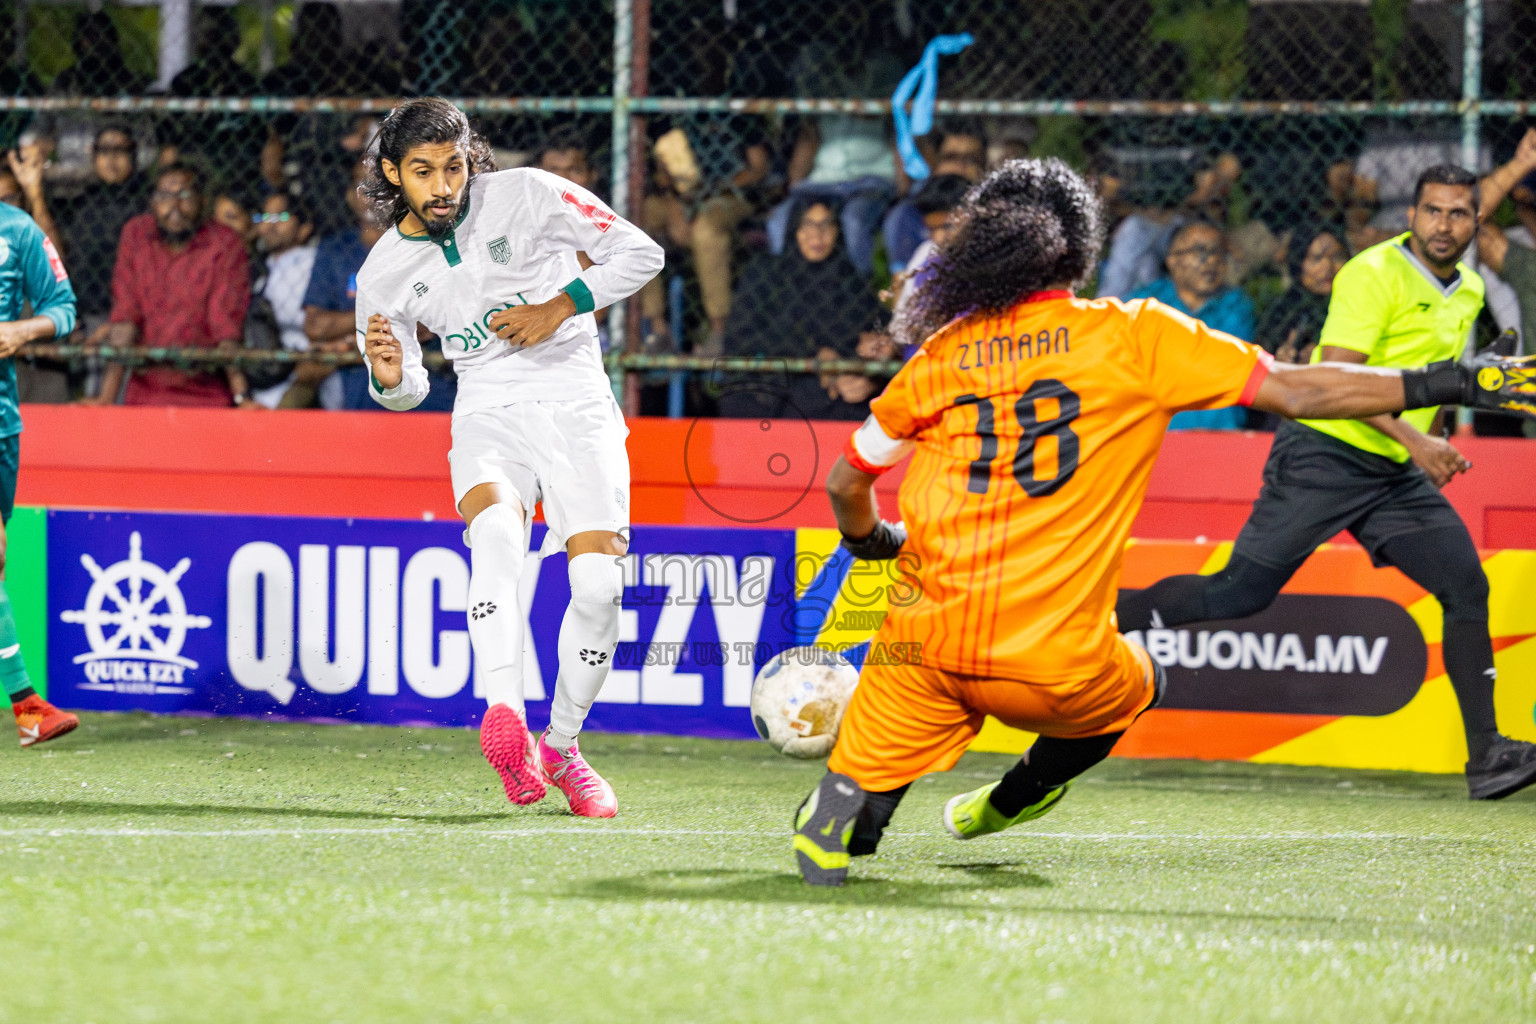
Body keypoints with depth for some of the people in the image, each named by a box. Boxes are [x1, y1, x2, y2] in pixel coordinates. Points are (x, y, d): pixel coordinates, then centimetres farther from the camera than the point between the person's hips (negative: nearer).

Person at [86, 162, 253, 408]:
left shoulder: (226, 246, -8)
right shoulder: (135, 234, 2)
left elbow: (227, 329, -14)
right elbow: (125, 319, -3)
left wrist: (241, 397, -26)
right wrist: (107, 397, -11)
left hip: (207, 394, -3)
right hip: (145, 391, 3)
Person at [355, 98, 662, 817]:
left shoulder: (527, 194, -4)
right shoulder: (383, 274, 4)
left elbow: (640, 253, -1)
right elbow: (405, 391, 15)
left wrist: (559, 307, -13)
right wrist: (390, 377, -9)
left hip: (578, 406, -1)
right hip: (487, 414, 1)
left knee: (599, 582, -16)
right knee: (496, 528, -34)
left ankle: (561, 748, 7)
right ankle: (504, 716, -44)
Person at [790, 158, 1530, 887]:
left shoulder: (942, 353, 8)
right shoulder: (1133, 336, 1)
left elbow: (846, 483, 16)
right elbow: (1295, 391, -2)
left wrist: (871, 541, 40)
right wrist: (1448, 383, 4)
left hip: (930, 650, 1)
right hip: (1059, 673, -1)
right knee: (1132, 684, 32)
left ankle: (842, 810, -19)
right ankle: (1014, 798, 36)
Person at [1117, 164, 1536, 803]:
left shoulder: (1468, 292, 12)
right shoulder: (1374, 275, -14)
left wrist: (1436, 447, 19)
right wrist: (1414, 440, -28)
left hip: (1396, 475, 7)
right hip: (1324, 456, -7)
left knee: (1466, 586, -7)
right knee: (1240, 594, -7)